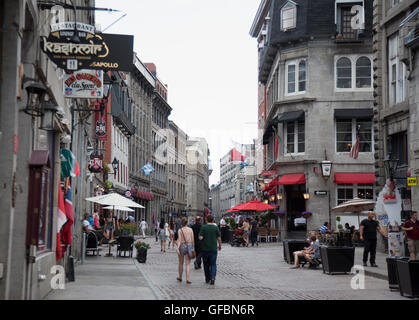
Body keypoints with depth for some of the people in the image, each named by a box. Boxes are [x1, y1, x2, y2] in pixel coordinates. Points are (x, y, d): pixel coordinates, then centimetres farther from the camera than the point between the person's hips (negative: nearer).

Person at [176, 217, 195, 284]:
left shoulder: (180, 230, -5)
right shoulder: (190, 230, 1)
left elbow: (179, 239, -14)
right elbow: (192, 240, 2)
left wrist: (177, 248, -19)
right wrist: (193, 247, 15)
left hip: (182, 246, -1)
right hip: (189, 246, 1)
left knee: (181, 263, 16)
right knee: (188, 264, 0)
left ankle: (180, 277, 30)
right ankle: (188, 279, -11)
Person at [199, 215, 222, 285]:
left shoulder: (203, 227, -7)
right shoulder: (216, 227, -3)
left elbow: (200, 238, -12)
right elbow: (219, 238, 0)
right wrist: (220, 246, 16)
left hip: (205, 248, 0)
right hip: (213, 249, 0)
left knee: (206, 264, 13)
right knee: (213, 264, 4)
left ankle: (207, 279, 21)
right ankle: (212, 277, -15)